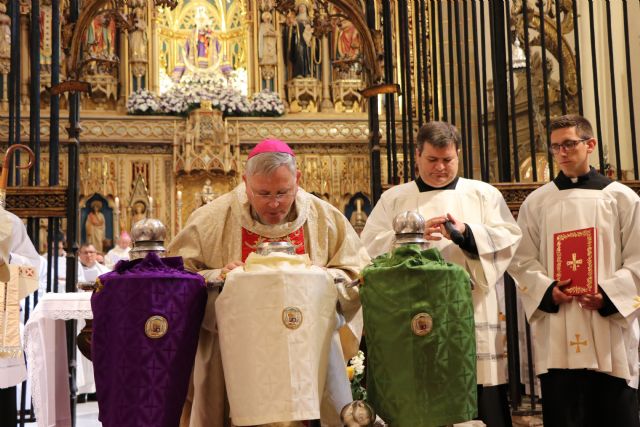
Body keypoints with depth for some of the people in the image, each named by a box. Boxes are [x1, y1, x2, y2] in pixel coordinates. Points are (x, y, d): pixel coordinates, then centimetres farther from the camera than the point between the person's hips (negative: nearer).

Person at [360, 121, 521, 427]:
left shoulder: (484, 194, 13)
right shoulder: (393, 199, 13)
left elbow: (509, 238, 1)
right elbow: (369, 247, 2)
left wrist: (467, 232, -16)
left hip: (474, 314, 0)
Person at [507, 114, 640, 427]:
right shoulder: (536, 202, 9)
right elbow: (522, 260, 5)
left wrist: (609, 294, -12)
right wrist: (548, 290, -12)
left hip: (611, 332, 0)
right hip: (557, 336, 0)